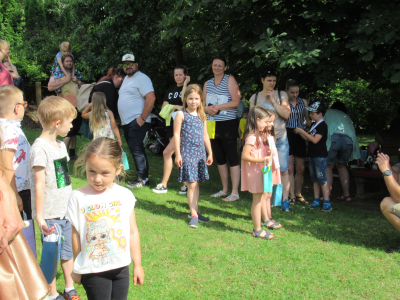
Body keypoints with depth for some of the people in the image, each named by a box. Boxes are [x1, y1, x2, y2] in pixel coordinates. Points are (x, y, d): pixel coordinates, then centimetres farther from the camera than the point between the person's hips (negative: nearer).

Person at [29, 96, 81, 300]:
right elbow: (39, 185, -18)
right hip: (50, 215, -8)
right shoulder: (40, 148, -18)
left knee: (68, 252, 17)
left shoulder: (60, 145, 9)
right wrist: (39, 217, -17)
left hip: (66, 211, 8)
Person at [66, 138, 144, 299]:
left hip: (121, 267, 3)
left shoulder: (125, 195, -3)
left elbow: (133, 232, 4)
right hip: (92, 270, -3)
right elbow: (75, 235, -3)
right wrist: (76, 268, 4)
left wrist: (137, 265, 8)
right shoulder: (78, 198, -11)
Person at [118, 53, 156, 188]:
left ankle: (142, 179, -5)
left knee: (136, 150, -11)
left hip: (137, 122, -10)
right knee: (135, 150, 11)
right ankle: (142, 177, 16)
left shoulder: (141, 78, -9)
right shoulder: (126, 78, 21)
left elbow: (151, 98, -20)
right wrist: (122, 119, 18)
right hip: (127, 122, 10)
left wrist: (142, 118, -21)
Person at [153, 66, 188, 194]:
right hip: (172, 125, 7)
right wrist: (176, 107, -9)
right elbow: (163, 108, 9)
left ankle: (164, 184, -7)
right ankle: (186, 184, 12)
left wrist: (185, 83, -14)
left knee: (167, 153, -14)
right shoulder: (170, 91, 17)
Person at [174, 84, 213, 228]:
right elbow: (176, 135, -6)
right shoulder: (181, 114, -4)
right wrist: (178, 154, -10)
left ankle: (194, 211, 18)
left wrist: (210, 153, 17)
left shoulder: (202, 116, 12)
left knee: (196, 183, 9)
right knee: (192, 184, -6)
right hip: (187, 153, -5)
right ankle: (194, 214, -1)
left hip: (200, 154, 5)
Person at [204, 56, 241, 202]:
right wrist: (208, 109, -8)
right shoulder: (208, 83, 14)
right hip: (213, 124, 7)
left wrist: (217, 107, -16)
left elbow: (236, 102, -12)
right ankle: (224, 189, 23)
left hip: (228, 124, -7)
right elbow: (203, 104, 14)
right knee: (219, 158, 12)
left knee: (232, 158, -4)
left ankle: (235, 192, -2)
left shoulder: (230, 79, -4)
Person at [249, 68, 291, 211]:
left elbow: (286, 114, -6)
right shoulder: (255, 97, 9)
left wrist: (273, 100, -10)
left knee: (283, 171, -3)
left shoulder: (281, 95, 5)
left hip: (280, 139, -1)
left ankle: (285, 200, 4)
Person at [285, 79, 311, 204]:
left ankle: (298, 194, 21)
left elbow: (308, 119, 17)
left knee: (301, 169, 7)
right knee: (289, 168, -5)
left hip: (300, 136, 4)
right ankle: (291, 196, 0)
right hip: (286, 135, -3)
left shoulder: (303, 102, 11)